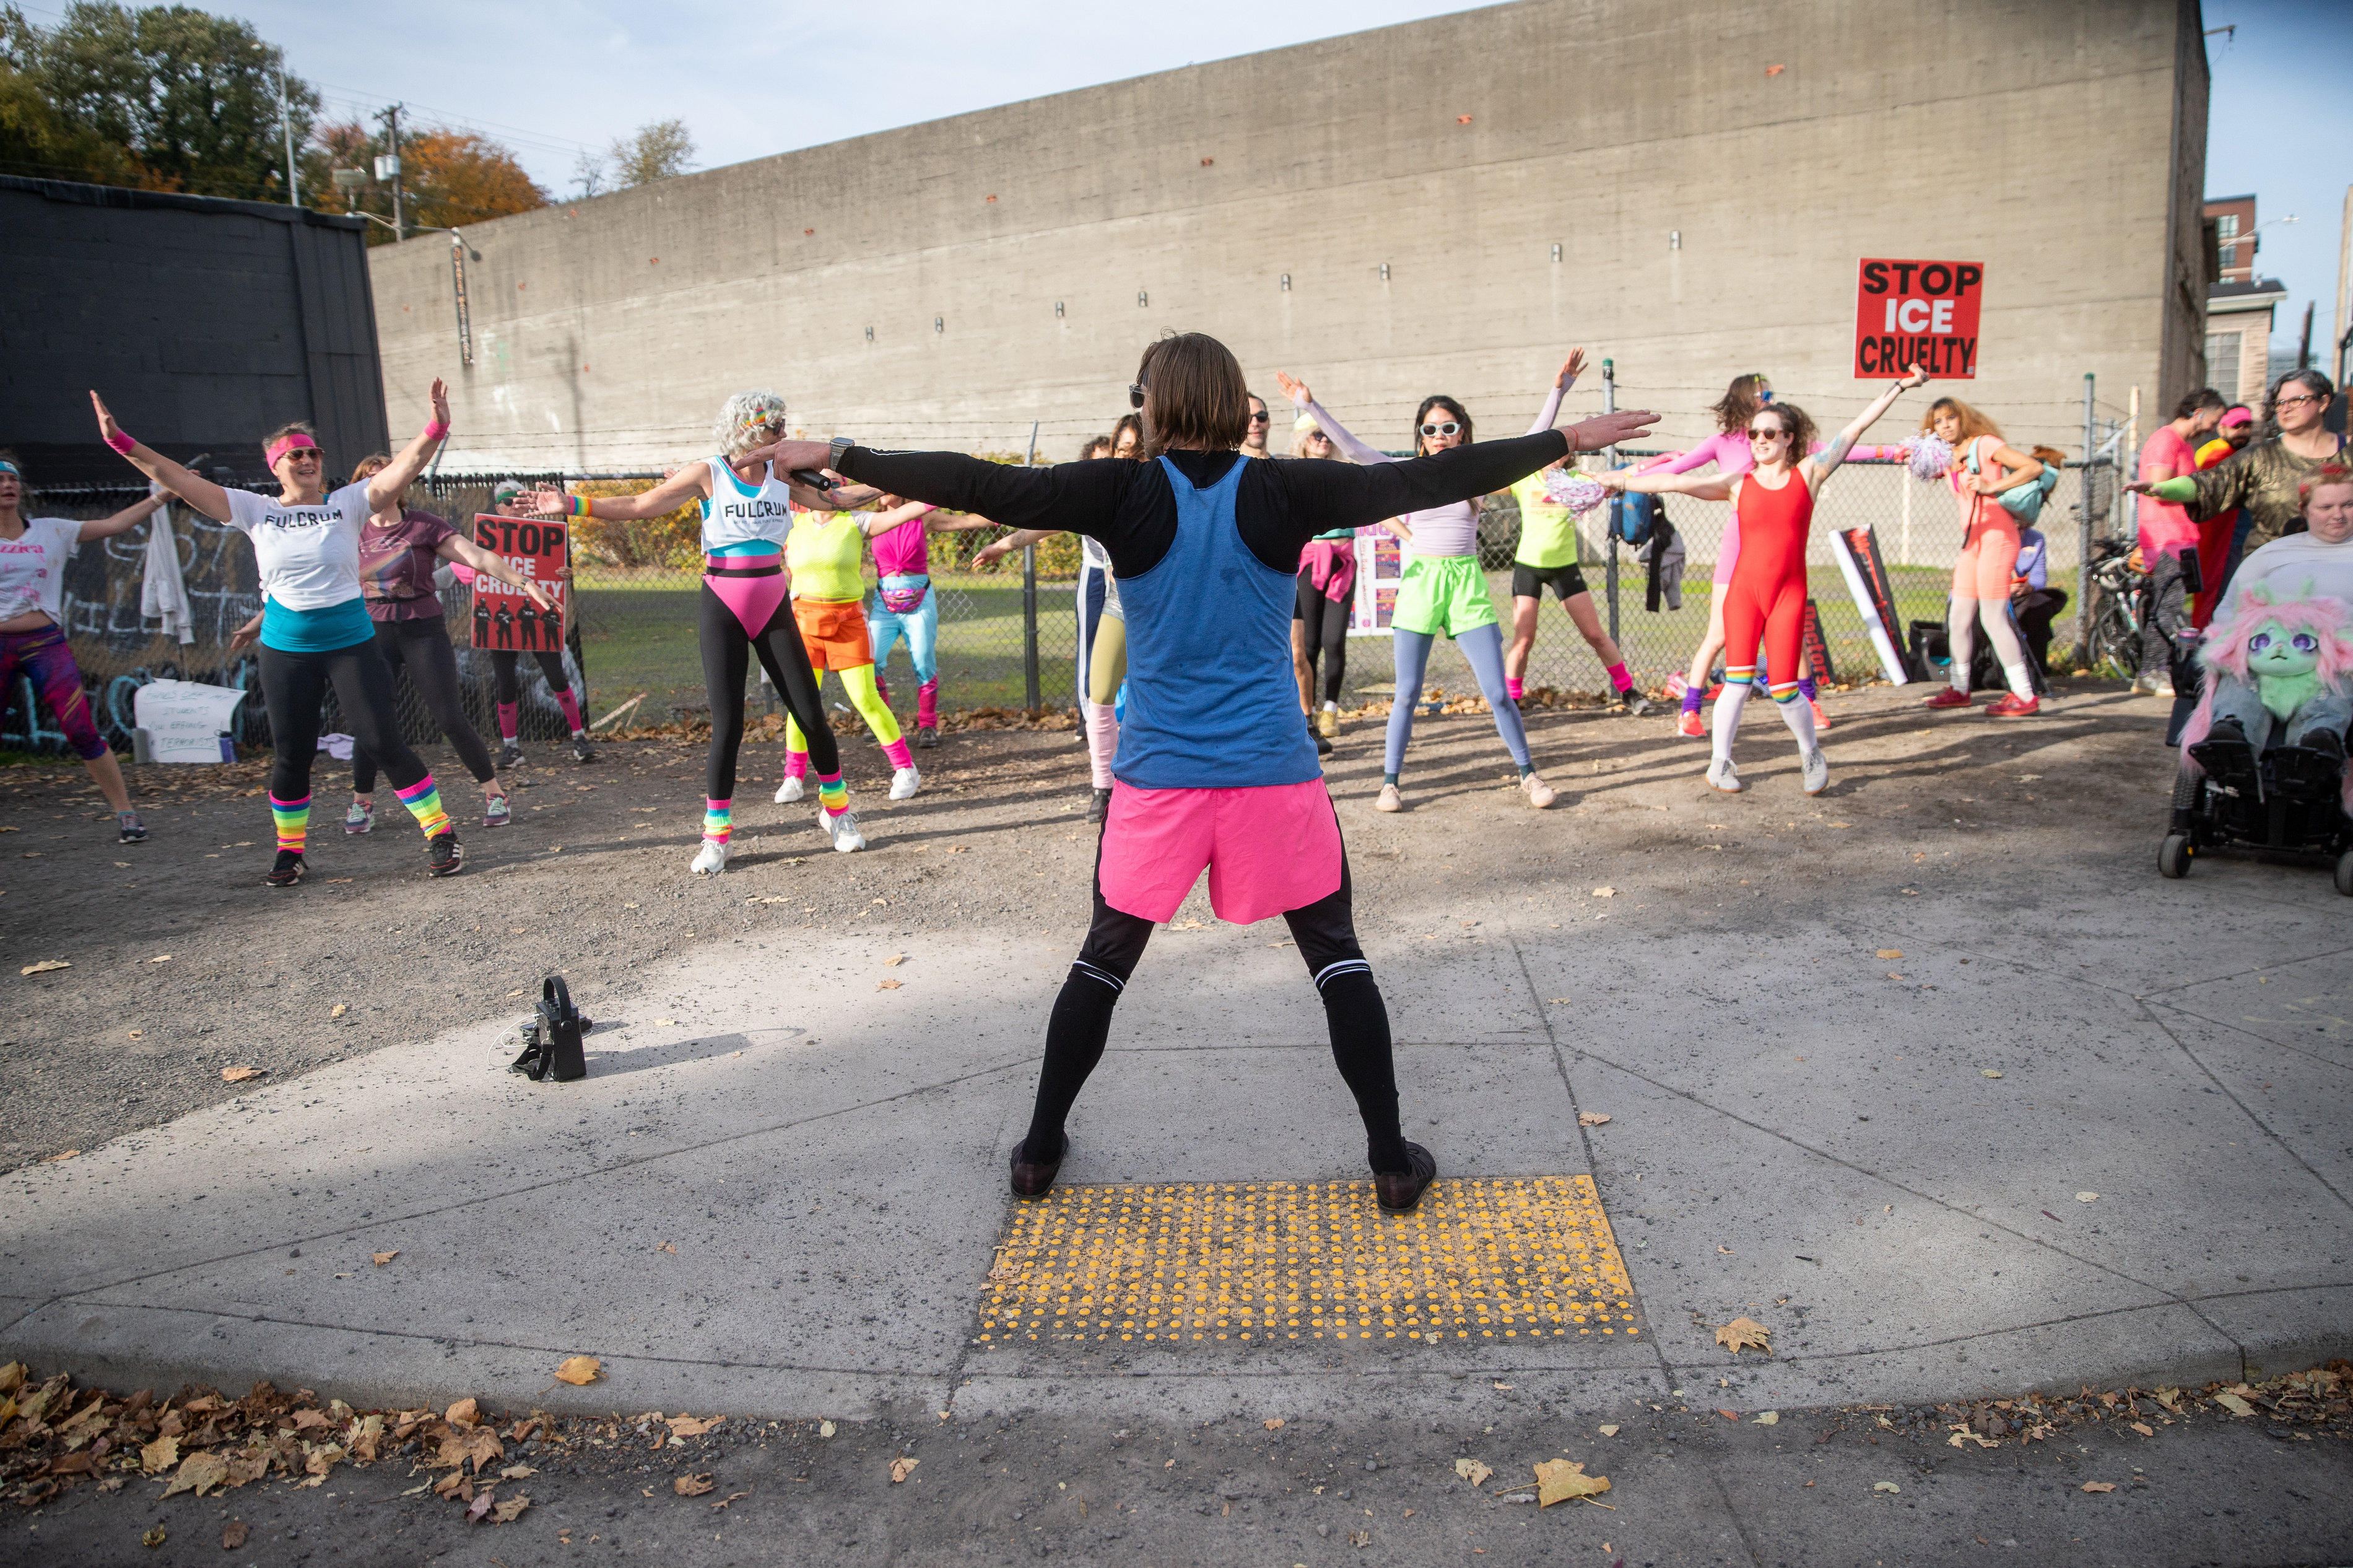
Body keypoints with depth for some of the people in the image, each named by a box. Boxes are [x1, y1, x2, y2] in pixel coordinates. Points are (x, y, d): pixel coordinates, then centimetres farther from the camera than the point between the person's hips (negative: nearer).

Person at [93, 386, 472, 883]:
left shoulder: (348, 503, 0)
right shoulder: (255, 511, 5)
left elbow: (403, 469, -13)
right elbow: (179, 480, 2)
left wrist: (435, 429, -29)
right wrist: (122, 443, -7)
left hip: (351, 643, -2)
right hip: (285, 651, 2)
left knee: (383, 740, -7)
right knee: (290, 754, 8)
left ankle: (441, 835, 1)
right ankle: (291, 851, 24)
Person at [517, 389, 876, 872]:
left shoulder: (781, 474, 5)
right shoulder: (707, 474, -4)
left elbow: (834, 498, 11)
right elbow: (637, 506, -5)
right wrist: (572, 503, -13)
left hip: (773, 609, 3)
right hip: (723, 609, -3)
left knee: (811, 713, 2)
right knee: (727, 726, -6)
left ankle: (836, 808, 22)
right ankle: (716, 834, 6)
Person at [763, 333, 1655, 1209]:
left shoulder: (1125, 494, -6)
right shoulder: (1282, 492, -4)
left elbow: (982, 486, -8)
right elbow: (1427, 481, -1)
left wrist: (837, 457, -1)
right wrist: (1569, 441, 8)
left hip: (1156, 776, 0)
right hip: (1274, 774, 0)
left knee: (1105, 959, 16)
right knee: (1338, 958, 14)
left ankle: (1040, 1150, 26)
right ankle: (1392, 1160, 18)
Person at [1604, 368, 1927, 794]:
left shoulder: (1808, 474, 4)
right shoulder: (1738, 483, 4)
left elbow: (1856, 428, 6)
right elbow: (1678, 482, -4)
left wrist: (1900, 386, 8)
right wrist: (1624, 481, -11)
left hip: (1788, 594, 0)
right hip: (1744, 590, 0)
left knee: (1783, 689, -3)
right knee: (1737, 683, -6)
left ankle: (1811, 755, 23)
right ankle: (1720, 763, 10)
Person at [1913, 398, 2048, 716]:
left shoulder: (1984, 444, -6)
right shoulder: (1948, 459, 14)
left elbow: (2034, 467, -12)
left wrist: (1992, 487, -21)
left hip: (1996, 536, -8)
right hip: (1971, 540, 8)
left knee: (1993, 617, -10)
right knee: (1959, 617, 8)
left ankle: (2025, 696, -6)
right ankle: (1959, 689, 22)